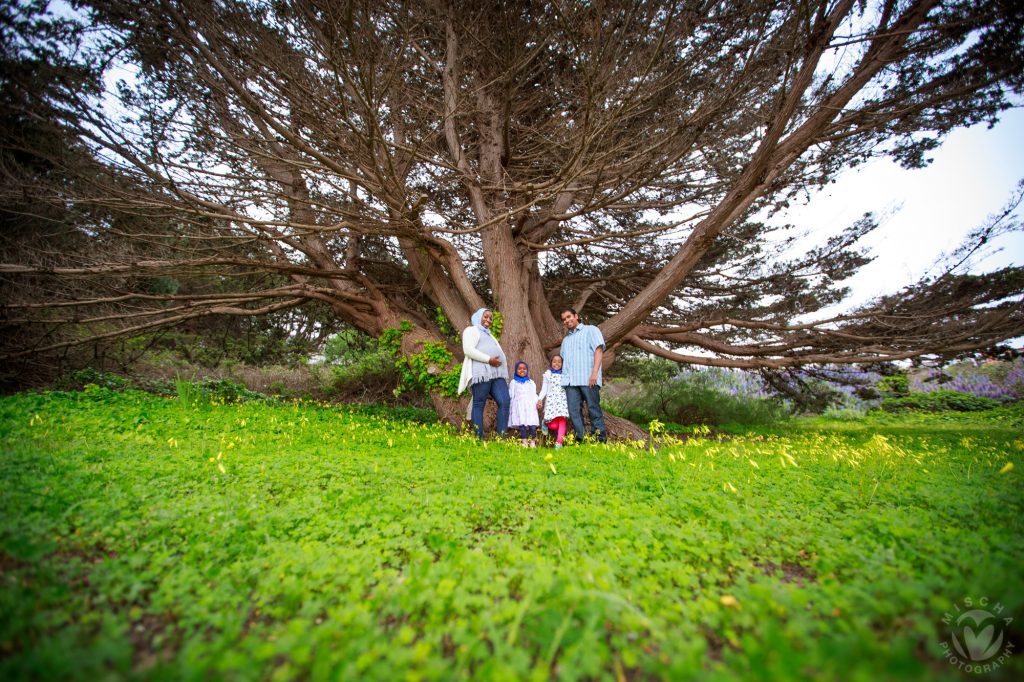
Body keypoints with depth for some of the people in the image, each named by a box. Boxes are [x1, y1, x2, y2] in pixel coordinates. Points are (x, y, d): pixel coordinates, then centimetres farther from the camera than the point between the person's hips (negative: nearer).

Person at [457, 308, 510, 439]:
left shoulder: (489, 335, 36)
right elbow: (468, 350, -8)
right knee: (479, 404, -8)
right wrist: (488, 359, -14)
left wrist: (504, 365, 12)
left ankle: (502, 436, -13)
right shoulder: (471, 330, 9)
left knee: (504, 402, -9)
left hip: (497, 373, 8)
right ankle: (479, 438, -9)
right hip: (481, 372, -7)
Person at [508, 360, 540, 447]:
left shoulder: (531, 382, 19)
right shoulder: (513, 382, 13)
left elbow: (534, 394, 14)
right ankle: (524, 442, -8)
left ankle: (533, 442, -5)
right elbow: (511, 395, 11)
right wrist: (510, 406, 3)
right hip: (519, 406, -1)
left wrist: (537, 402, -2)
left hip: (530, 406, 2)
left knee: (532, 424, -10)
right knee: (521, 424, -11)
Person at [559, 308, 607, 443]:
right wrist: (563, 376, 11)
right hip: (570, 380, 5)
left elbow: (599, 350, -3)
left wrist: (594, 373, -15)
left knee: (594, 410, -4)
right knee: (574, 411, -1)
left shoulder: (590, 330, 9)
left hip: (588, 378, -5)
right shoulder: (565, 339, 27)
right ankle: (580, 441, 2)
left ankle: (601, 441, 0)